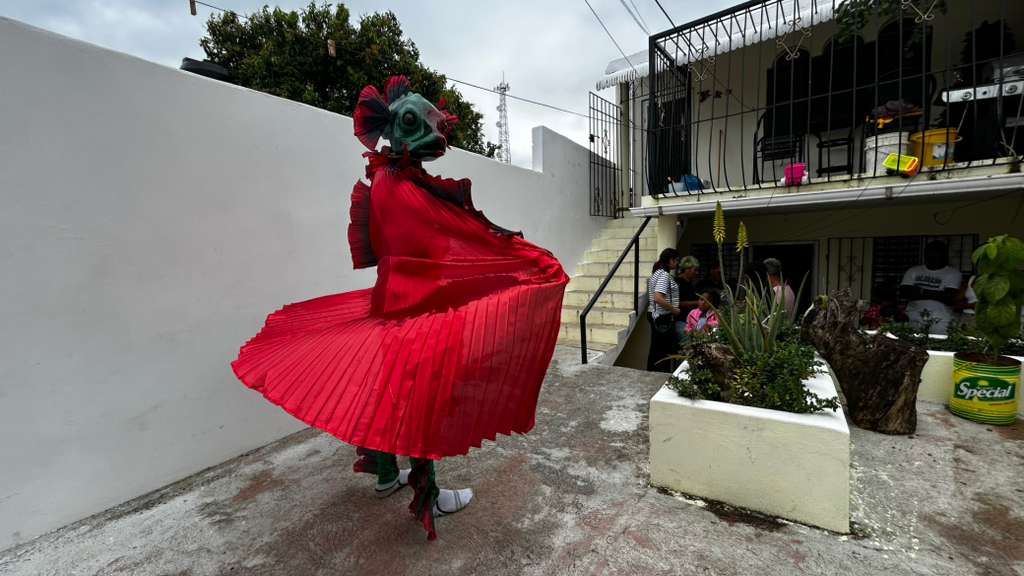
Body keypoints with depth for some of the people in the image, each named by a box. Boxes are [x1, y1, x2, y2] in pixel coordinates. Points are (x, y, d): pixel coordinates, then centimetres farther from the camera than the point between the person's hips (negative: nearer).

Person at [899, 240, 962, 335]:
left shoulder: (953, 273, 9)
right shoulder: (913, 271, 14)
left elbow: (950, 299, -5)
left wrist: (921, 292, -6)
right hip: (913, 319, 1)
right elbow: (903, 294, -1)